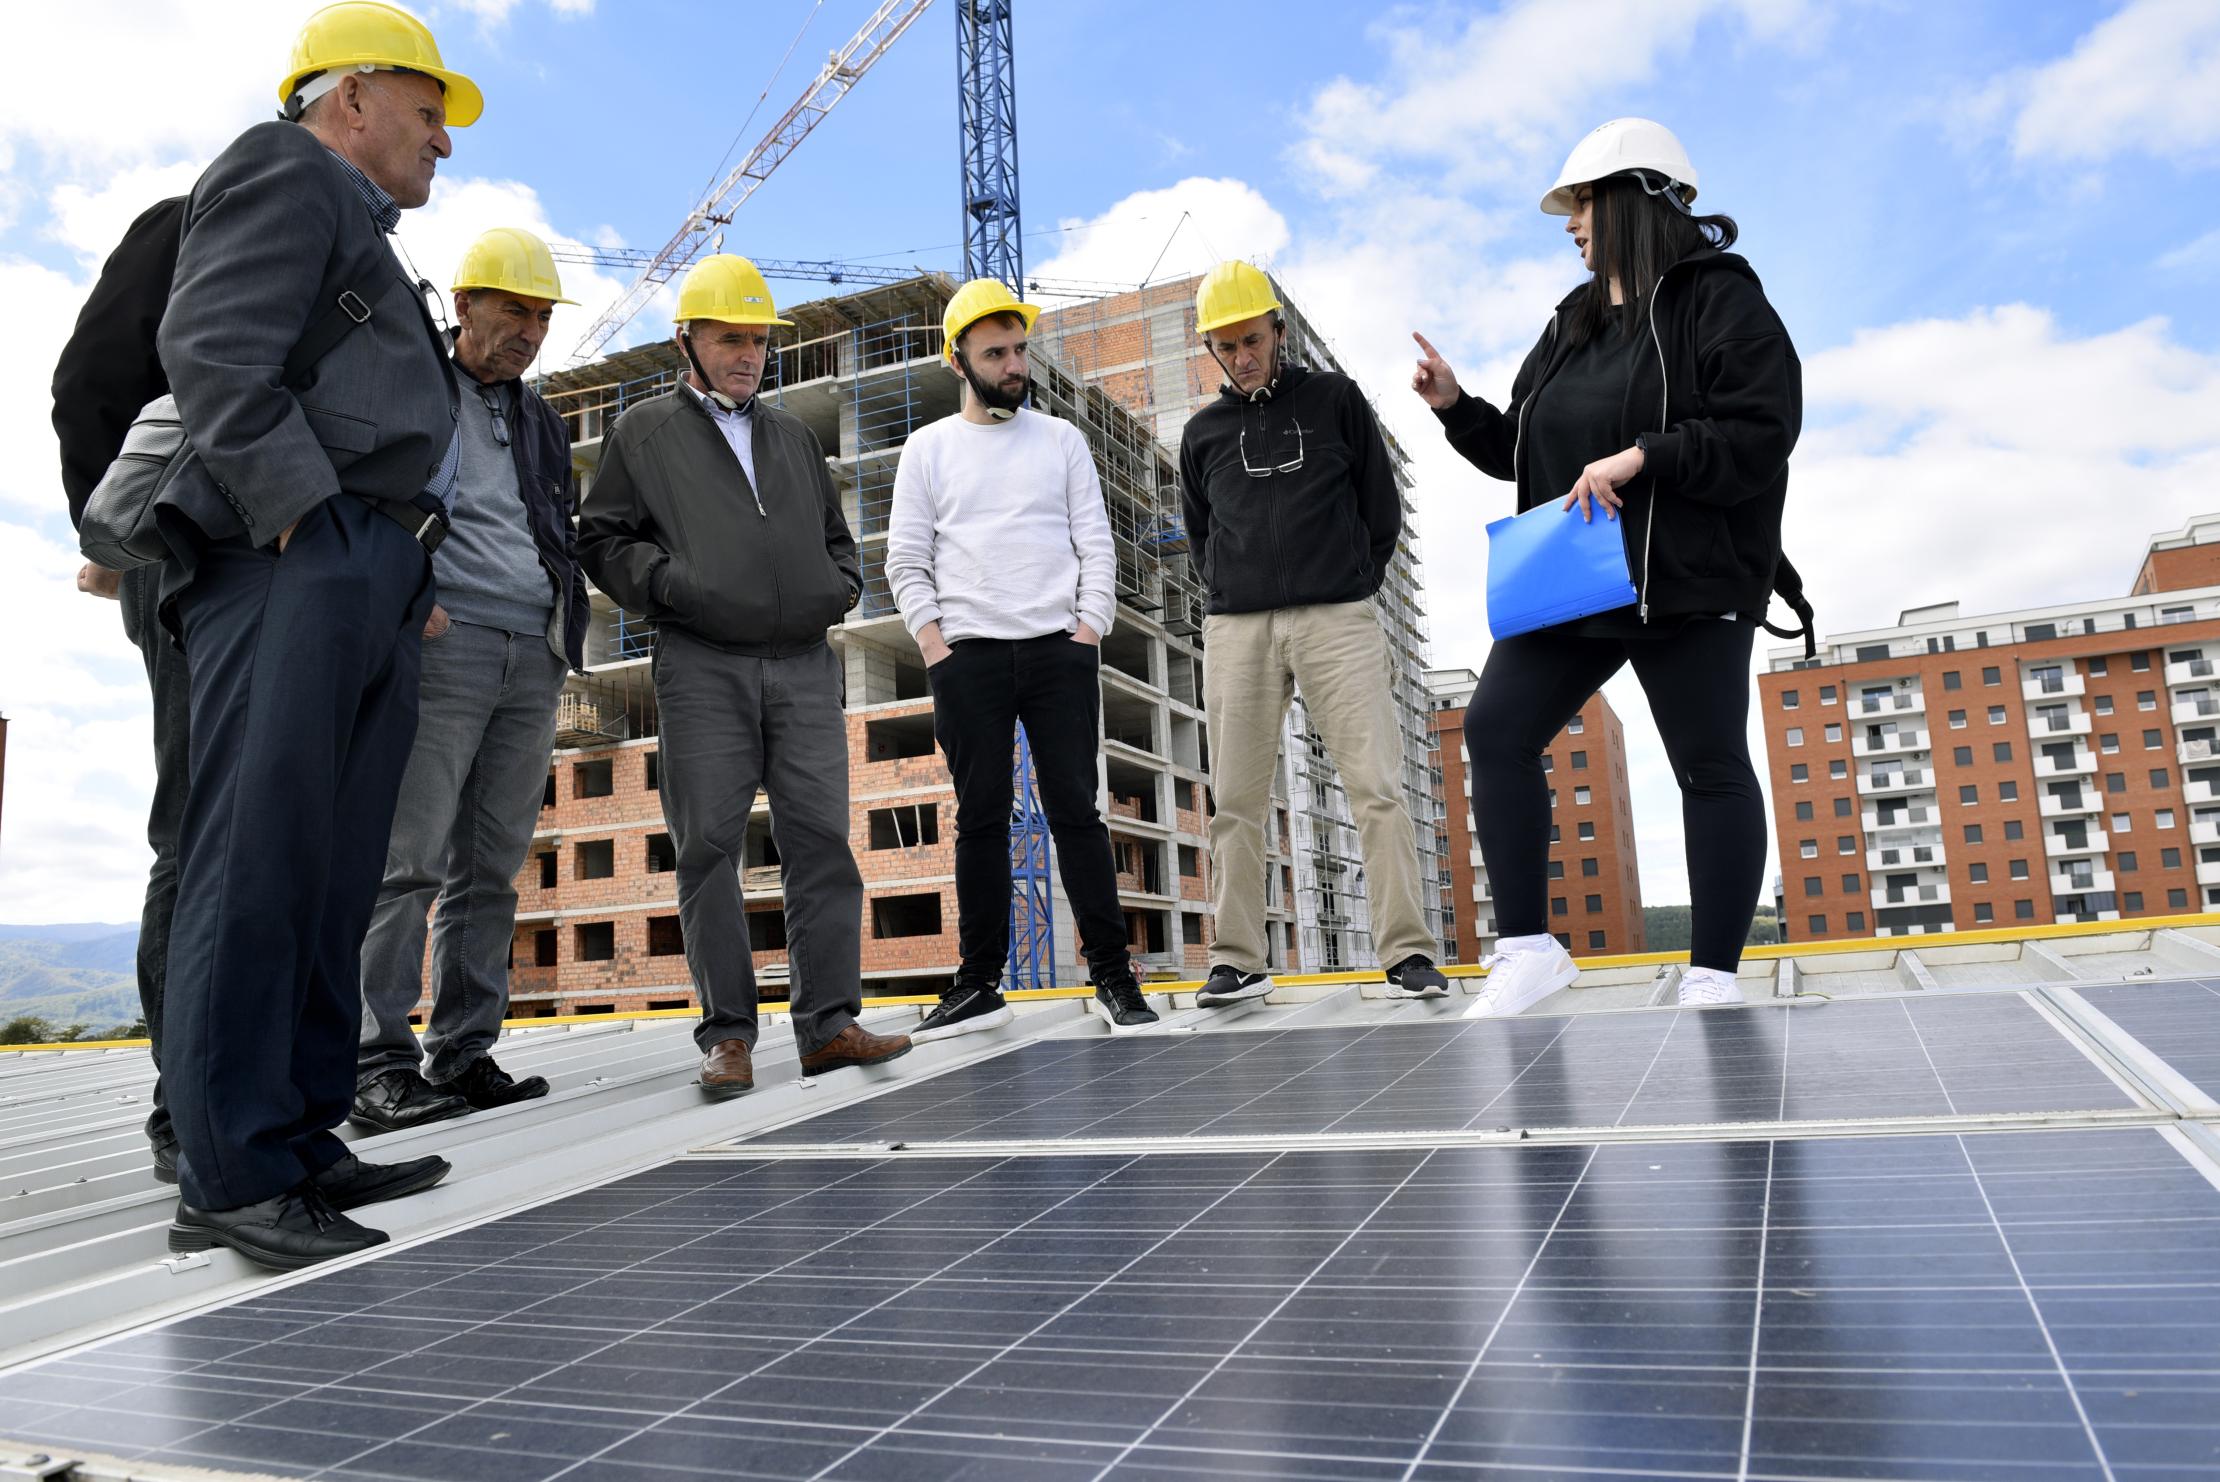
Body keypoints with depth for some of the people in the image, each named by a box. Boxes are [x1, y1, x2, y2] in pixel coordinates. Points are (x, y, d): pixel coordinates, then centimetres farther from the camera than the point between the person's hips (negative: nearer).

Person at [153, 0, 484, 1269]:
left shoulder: (363, 237, 33)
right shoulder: (289, 173, 5)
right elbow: (212, 351, -12)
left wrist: (408, 574, 17)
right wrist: (303, 515, -17)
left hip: (372, 583, 9)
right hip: (296, 564, -9)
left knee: (335, 878, 6)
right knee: (258, 865, -11)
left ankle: (303, 1144, 11)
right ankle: (233, 1177, -9)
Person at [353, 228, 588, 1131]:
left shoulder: (540, 422, 24)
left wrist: (565, 625, 14)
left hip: (532, 659, 6)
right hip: (442, 645, -6)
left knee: (491, 865, 4)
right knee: (408, 856, -10)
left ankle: (464, 1052, 9)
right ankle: (377, 1063, -7)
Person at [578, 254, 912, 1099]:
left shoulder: (793, 437, 25)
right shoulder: (645, 432, 14)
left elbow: (834, 534, 31)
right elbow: (603, 539, 8)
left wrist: (840, 585, 9)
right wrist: (665, 582, -10)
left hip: (805, 662, 3)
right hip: (702, 665, -3)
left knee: (820, 838, -3)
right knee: (710, 846, -5)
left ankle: (828, 1022, 2)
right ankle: (727, 1033, 2)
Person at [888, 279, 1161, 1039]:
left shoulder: (1061, 439, 12)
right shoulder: (928, 448, 10)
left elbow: (1096, 544, 7)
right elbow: (906, 561, 6)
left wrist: (1088, 631, -5)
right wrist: (934, 645, -5)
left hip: (1059, 652, 0)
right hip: (967, 657, 0)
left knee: (1076, 810, -1)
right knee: (981, 819, 3)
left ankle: (1112, 975, 3)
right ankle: (979, 983, 9)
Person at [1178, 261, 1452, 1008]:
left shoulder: (1335, 399, 9)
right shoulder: (1202, 433, 14)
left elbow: (1382, 510, 11)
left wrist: (1350, 589, 9)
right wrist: (1233, 595, 11)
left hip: (1338, 618, -2)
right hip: (1235, 629, 2)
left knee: (1377, 786, -8)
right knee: (1236, 801, 1)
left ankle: (1407, 953, -5)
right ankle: (1239, 960, 8)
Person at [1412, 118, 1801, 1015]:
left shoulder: (1719, 300, -3)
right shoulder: (1572, 327, 18)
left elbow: (1760, 430, -15)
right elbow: (1517, 451, 21)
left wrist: (1640, 457, -23)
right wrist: (1456, 407, 6)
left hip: (1690, 586, -6)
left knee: (1711, 767, 1)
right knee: (1495, 730, -5)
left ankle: (1713, 975, 11)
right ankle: (1528, 947, 1)